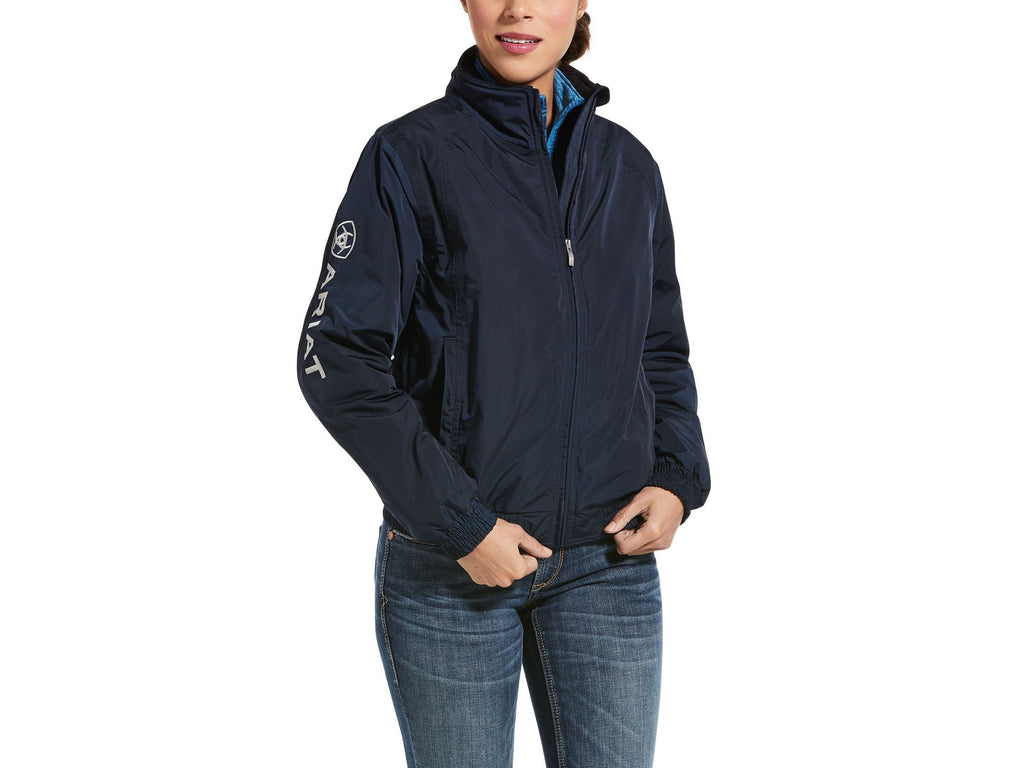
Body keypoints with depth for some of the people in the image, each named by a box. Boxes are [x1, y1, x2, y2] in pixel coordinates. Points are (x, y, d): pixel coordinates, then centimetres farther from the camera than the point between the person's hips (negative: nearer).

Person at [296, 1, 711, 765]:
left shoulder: (628, 165, 8)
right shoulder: (411, 156, -5)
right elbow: (337, 360, -10)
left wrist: (679, 477, -2)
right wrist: (461, 525, -15)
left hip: (609, 563, 3)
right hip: (448, 566, -3)